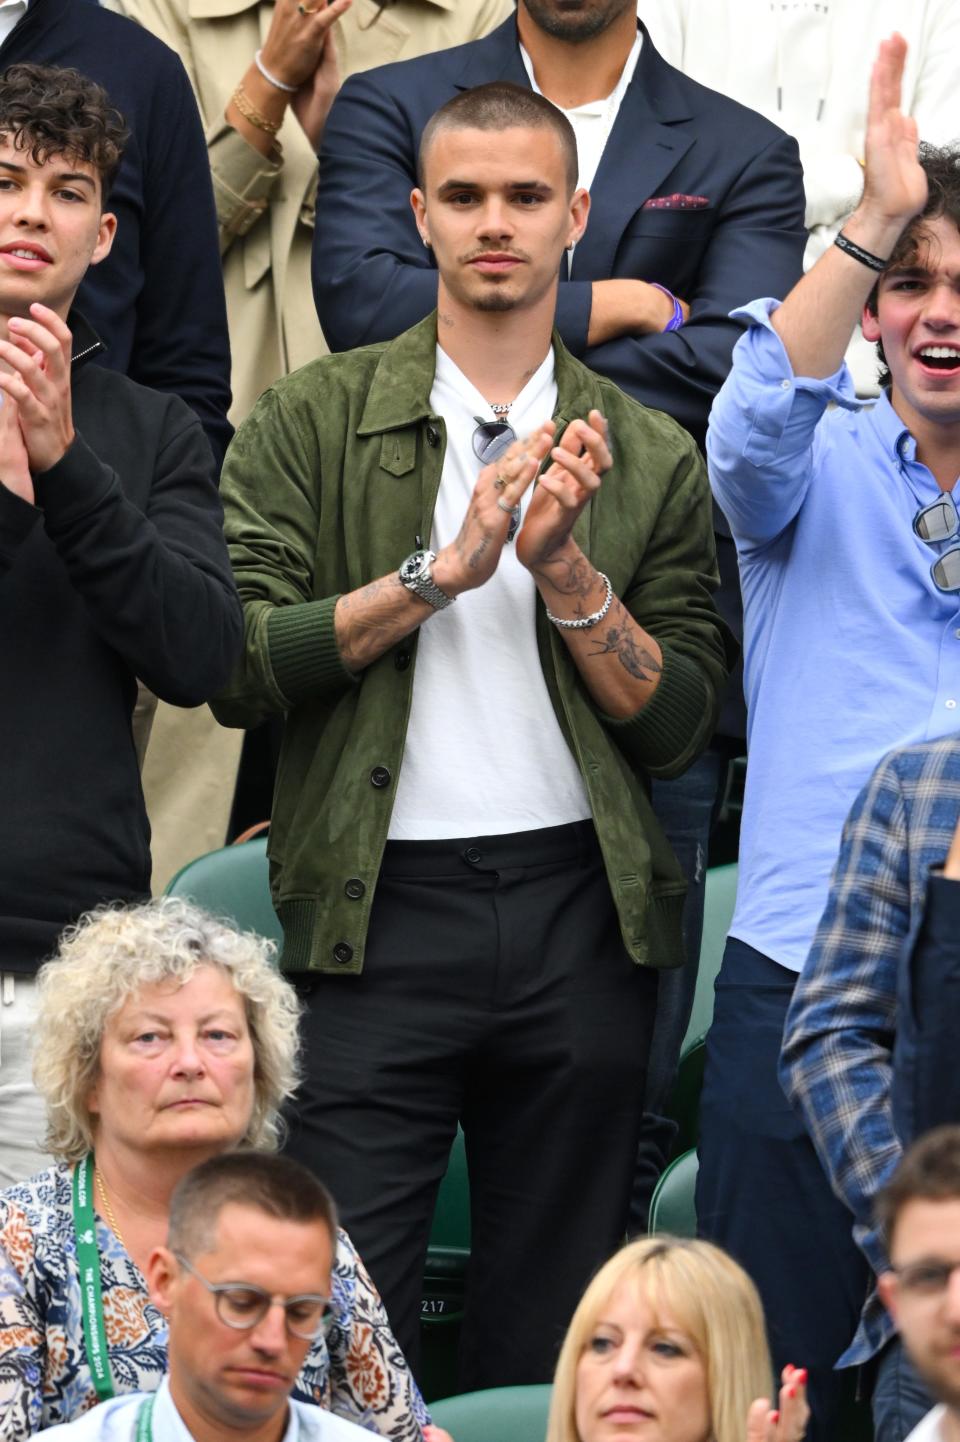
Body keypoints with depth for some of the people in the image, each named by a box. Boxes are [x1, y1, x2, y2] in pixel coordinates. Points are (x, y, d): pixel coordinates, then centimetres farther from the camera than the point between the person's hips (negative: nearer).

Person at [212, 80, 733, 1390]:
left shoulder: (650, 458, 10)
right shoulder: (316, 422, 4)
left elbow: (680, 726, 5)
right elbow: (237, 667, -7)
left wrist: (565, 568, -10)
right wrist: (443, 568, -13)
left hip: (580, 917, 2)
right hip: (383, 904, -2)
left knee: (549, 1330, 8)